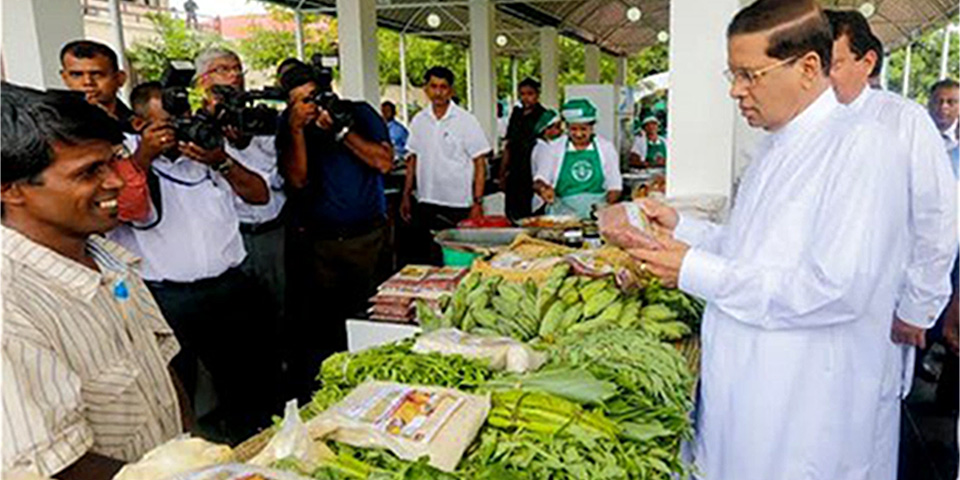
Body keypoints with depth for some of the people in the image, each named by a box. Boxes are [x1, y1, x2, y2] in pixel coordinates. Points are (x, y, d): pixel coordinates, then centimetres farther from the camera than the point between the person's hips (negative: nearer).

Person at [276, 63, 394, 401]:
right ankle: (311, 398, 17)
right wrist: (297, 131, -18)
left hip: (367, 237, 0)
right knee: (316, 325, 4)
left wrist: (342, 130, -15)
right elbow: (297, 180, -9)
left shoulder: (359, 113, 1)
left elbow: (385, 162, -10)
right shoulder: (289, 125, 2)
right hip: (316, 242, 1)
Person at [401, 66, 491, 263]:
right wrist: (406, 195, 10)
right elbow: (413, 159, 15)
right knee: (426, 259, 8)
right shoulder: (418, 121, 7)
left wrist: (477, 203, -11)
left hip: (458, 205, -4)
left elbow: (480, 163, -5)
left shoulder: (466, 121, -5)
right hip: (425, 203, 4)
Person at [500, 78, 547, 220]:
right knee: (512, 214, 7)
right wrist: (503, 173, 13)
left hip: (532, 174, -6)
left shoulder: (543, 116, -3)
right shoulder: (516, 114, 13)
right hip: (515, 174, 6)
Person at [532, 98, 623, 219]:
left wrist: (606, 207, -8)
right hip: (562, 215, 0)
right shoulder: (555, 148, 9)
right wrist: (543, 189, -17)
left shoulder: (606, 147, 10)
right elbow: (539, 180, 6)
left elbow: (615, 186, 10)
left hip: (597, 213, 1)